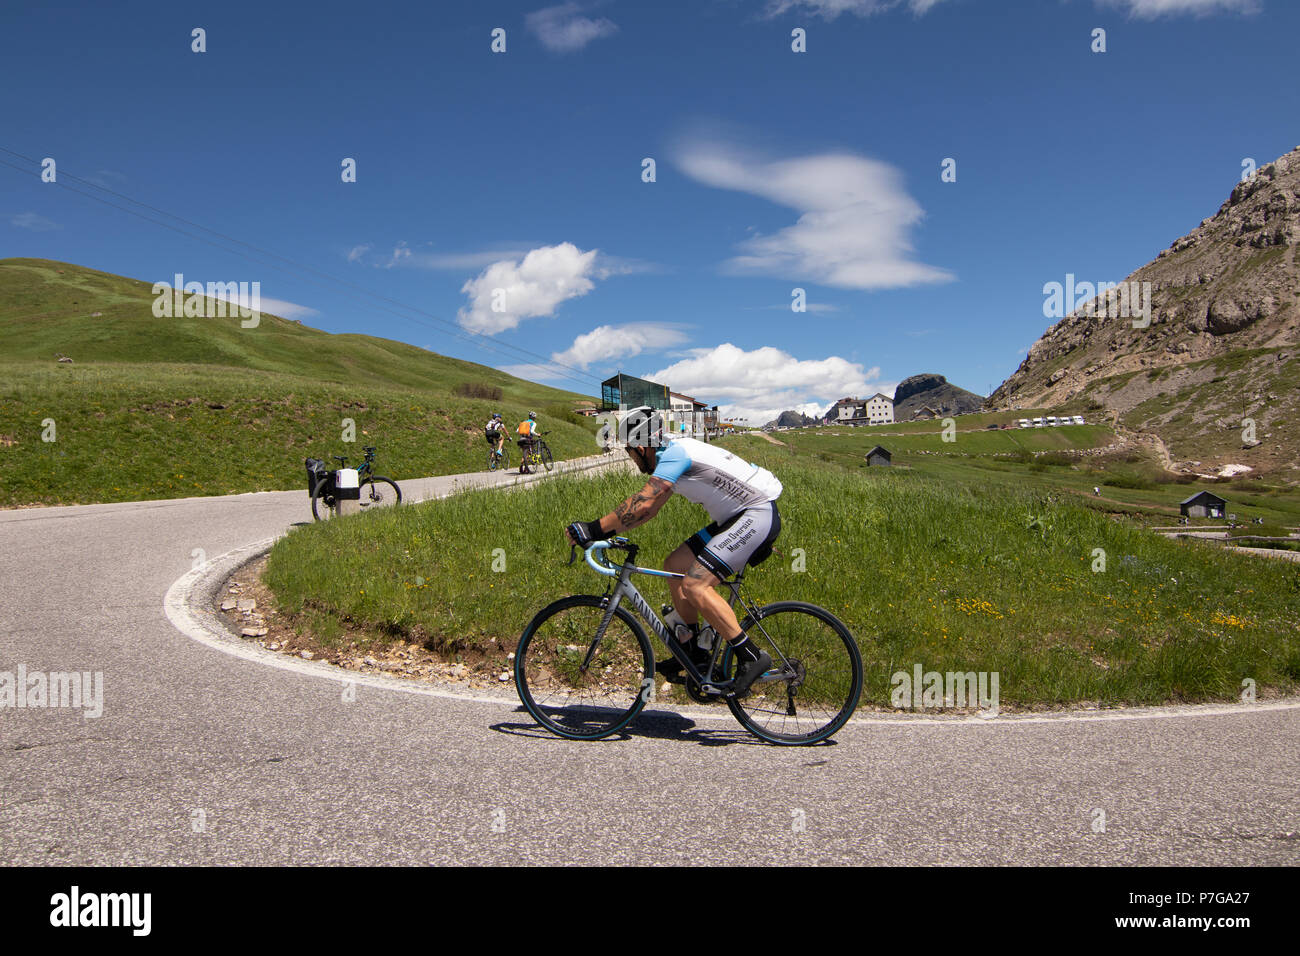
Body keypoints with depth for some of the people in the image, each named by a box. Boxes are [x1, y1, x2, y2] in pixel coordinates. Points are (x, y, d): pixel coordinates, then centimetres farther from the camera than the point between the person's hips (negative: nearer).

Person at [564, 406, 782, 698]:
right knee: (675, 565, 9)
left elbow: (642, 504, -28)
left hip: (758, 514, -11)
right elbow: (649, 508, 18)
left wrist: (595, 528, -26)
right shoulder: (672, 454, 15)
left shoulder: (674, 453, -17)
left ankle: (751, 656, -11)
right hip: (738, 519, 11)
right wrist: (605, 530, 10)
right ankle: (695, 651, 17)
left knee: (695, 585, -18)